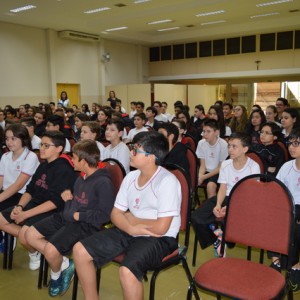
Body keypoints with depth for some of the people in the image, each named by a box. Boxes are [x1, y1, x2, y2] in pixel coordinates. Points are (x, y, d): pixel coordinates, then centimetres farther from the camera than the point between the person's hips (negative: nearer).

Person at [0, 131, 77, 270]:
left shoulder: (64, 170, -17)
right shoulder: (43, 166, 10)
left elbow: (55, 202, -23)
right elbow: (30, 190, 13)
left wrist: (26, 214, -22)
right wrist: (19, 206, -8)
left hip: (52, 212, -9)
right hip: (34, 204, 9)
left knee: (24, 234, -28)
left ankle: (35, 252, 5)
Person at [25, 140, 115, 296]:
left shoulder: (103, 182, -18)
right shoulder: (80, 178, 12)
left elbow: (105, 215, -21)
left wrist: (78, 215, -16)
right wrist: (68, 199, 1)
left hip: (86, 225, -10)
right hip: (66, 217, 10)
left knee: (50, 250, -26)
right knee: (30, 234, 3)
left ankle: (56, 274, 11)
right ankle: (64, 264, 8)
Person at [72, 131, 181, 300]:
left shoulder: (167, 182, -19)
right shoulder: (130, 177, 4)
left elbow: (160, 228, -24)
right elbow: (116, 214, 6)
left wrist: (131, 219, -7)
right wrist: (131, 228, -17)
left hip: (159, 238, -7)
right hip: (130, 232, 7)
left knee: (127, 271, -35)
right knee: (80, 250, -2)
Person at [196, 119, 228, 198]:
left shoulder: (223, 144, -17)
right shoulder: (201, 143, -4)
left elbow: (221, 168, -11)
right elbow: (202, 165, 0)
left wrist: (204, 177, -16)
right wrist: (200, 176, -20)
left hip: (218, 173, -4)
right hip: (206, 171, 4)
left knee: (210, 185, -31)